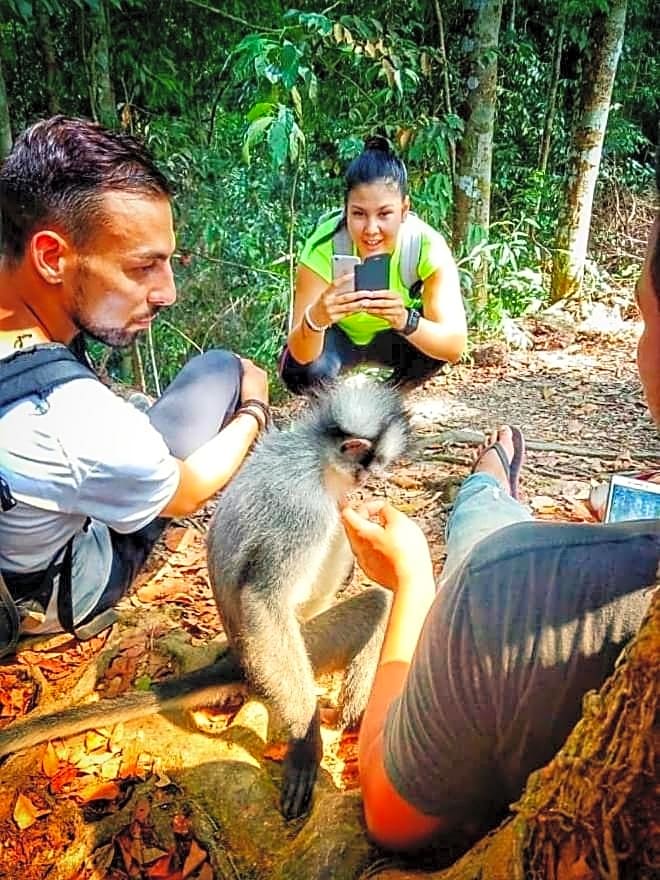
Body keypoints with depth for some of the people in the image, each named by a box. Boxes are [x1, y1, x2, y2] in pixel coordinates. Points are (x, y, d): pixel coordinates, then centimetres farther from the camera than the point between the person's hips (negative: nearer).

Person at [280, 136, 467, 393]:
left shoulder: (428, 247, -30)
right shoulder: (324, 248, -33)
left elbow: (455, 346, -36)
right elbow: (301, 355, -36)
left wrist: (406, 321, -56)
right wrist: (315, 319, -59)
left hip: (392, 336, 2)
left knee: (433, 342, -29)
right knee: (303, 371, -32)